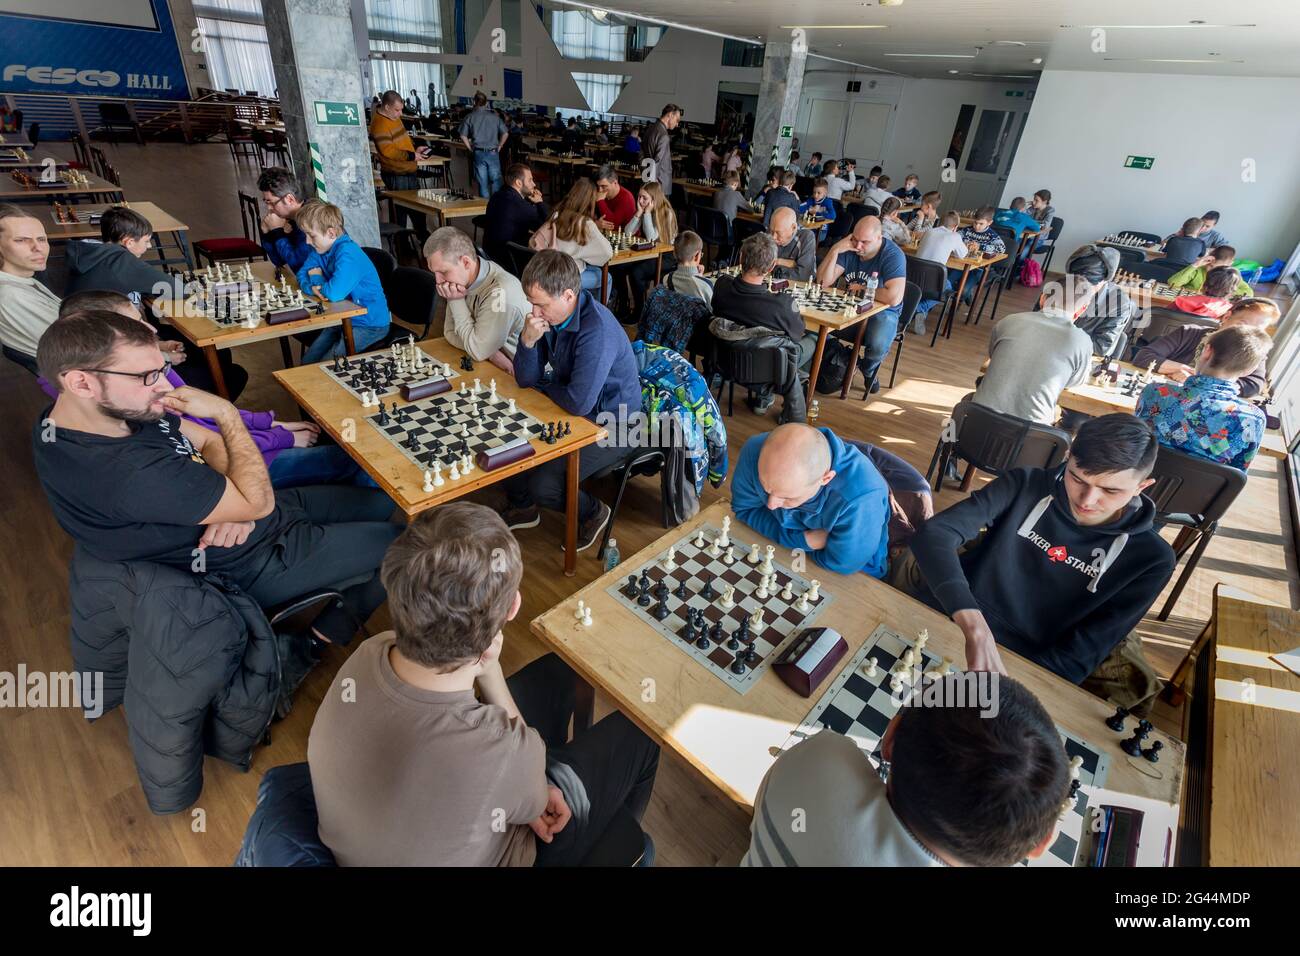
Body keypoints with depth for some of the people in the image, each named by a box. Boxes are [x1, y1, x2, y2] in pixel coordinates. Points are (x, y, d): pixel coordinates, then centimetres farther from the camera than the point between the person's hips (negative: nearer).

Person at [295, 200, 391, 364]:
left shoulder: (348, 253, -24)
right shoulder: (321, 249, 3)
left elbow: (334, 293, -33)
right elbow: (302, 275, 10)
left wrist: (317, 278, -11)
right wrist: (313, 287, -13)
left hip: (370, 324, -9)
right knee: (307, 363, 5)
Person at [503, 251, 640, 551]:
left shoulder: (597, 331, -30)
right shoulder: (550, 315, -5)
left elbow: (579, 403, -33)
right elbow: (526, 379, -2)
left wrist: (543, 384, -12)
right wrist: (528, 340, -22)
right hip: (572, 413, 8)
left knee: (542, 485, -21)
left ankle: (592, 513, 12)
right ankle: (521, 507, 28)